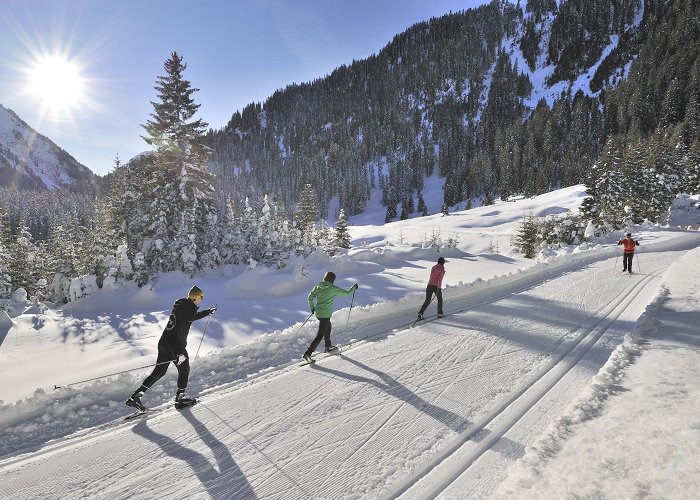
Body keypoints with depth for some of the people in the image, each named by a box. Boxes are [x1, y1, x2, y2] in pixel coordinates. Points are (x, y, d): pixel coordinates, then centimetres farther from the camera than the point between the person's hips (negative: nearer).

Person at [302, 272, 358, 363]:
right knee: (320, 336, -2)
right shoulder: (333, 289, -13)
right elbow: (346, 293, -5)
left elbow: (310, 297, 2)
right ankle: (307, 353, -7)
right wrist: (354, 287, 12)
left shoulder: (317, 287, 2)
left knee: (328, 326, 30)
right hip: (325, 315, -7)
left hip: (318, 313, 8)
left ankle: (328, 347, 44)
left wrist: (312, 307, 17)